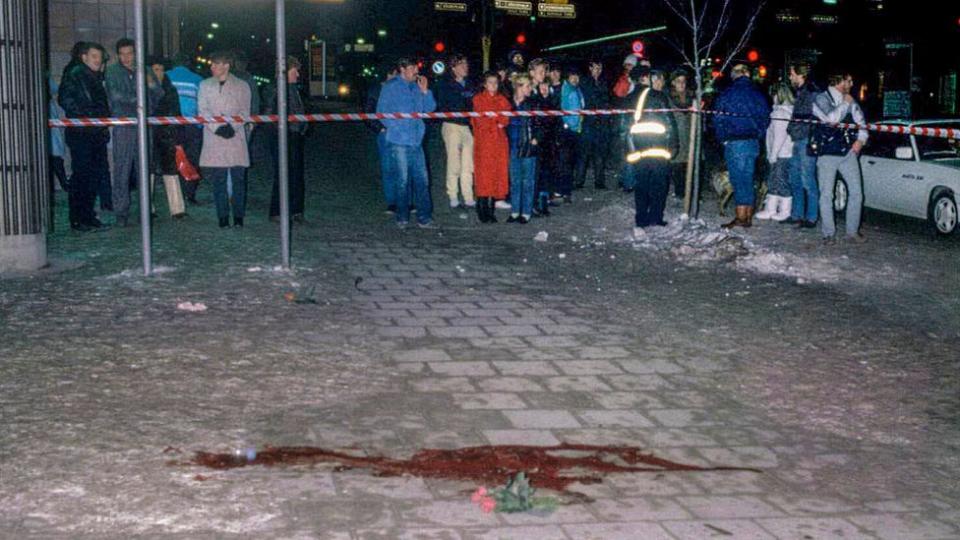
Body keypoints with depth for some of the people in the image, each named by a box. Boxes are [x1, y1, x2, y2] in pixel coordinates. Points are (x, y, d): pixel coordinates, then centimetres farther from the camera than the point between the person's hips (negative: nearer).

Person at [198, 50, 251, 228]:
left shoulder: (242, 86, 8)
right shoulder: (205, 85, 11)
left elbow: (244, 112, 4)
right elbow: (203, 111, 4)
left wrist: (232, 126, -13)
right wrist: (217, 128, -11)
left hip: (236, 137, -1)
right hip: (214, 138, 1)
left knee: (238, 178, -2)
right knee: (219, 180, -1)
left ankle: (239, 217, 5)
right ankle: (223, 217, 4)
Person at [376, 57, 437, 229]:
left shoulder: (416, 87, 15)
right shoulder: (391, 87, 0)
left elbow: (430, 108, 13)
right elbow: (381, 111, -2)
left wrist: (425, 91, 1)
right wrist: (394, 126, -8)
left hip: (416, 141, 5)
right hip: (399, 142, -5)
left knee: (422, 180, 1)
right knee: (403, 181, -1)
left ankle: (424, 217, 6)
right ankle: (402, 218, 10)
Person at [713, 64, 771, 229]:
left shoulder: (729, 93, -7)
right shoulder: (758, 94, 8)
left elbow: (719, 118, -8)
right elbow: (765, 117, 12)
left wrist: (722, 138, 4)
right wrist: (758, 135, 16)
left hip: (735, 142, -5)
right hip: (753, 143, 5)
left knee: (739, 181, -5)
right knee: (748, 181, 12)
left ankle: (740, 218, -6)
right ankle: (748, 217, 15)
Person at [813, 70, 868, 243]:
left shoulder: (850, 101, 13)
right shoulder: (822, 99, -5)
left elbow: (861, 121, 17)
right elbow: (831, 118, -20)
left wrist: (861, 139, 1)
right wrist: (845, 104, -10)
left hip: (848, 152, 5)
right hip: (827, 153, -5)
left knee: (856, 192, 1)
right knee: (826, 194, -1)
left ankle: (853, 231, 11)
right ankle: (828, 233, 7)